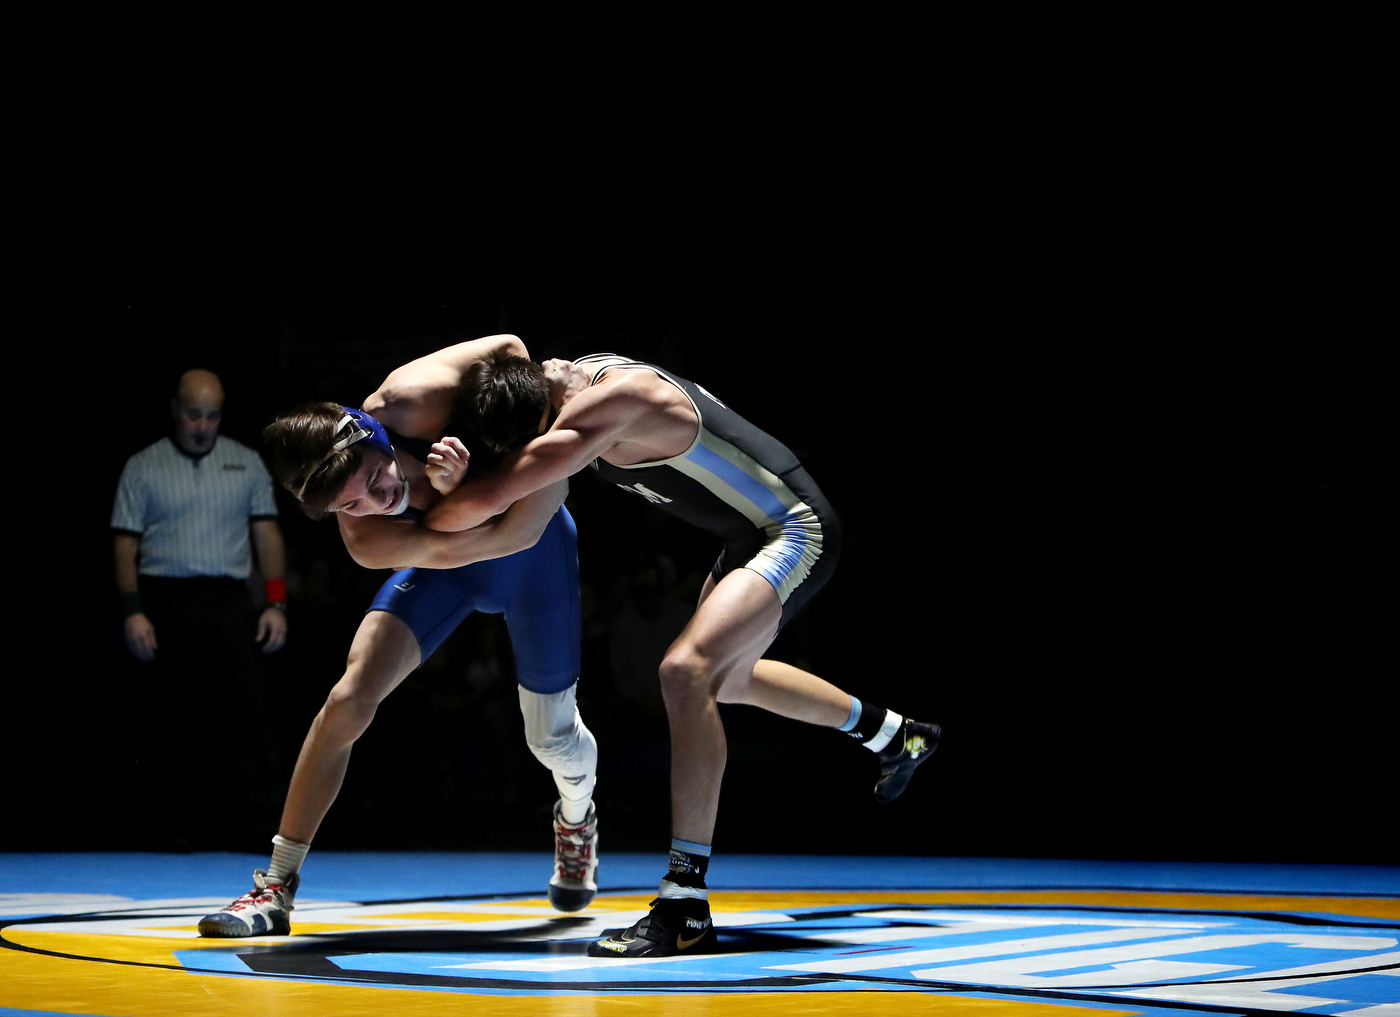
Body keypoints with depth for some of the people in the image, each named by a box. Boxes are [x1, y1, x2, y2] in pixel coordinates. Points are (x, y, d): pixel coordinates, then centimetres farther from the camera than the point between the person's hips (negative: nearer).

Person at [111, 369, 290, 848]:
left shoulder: (246, 463, 11)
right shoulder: (143, 467, 7)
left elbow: (267, 534, 10)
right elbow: (125, 543, 4)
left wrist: (276, 604, 1)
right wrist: (132, 611, -6)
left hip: (230, 602, 0)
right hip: (166, 603, 0)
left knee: (251, 713, -9)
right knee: (177, 721, 4)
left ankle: (266, 821, -11)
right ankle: (180, 824, 11)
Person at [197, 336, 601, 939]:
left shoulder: (412, 399, -38)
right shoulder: (368, 541, -37)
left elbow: (506, 347, -20)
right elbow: (507, 533, -39)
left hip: (540, 558, 1)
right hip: (451, 568, -1)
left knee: (553, 740, 8)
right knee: (351, 698, -21)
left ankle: (576, 820, 48)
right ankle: (276, 888, -9)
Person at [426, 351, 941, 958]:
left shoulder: (615, 399, -33)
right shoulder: (562, 383, -5)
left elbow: (492, 497, -37)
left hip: (797, 532, -11)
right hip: (751, 535, 11)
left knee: (686, 670, -28)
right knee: (727, 680, 28)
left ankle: (686, 909, -28)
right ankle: (894, 735, 51)